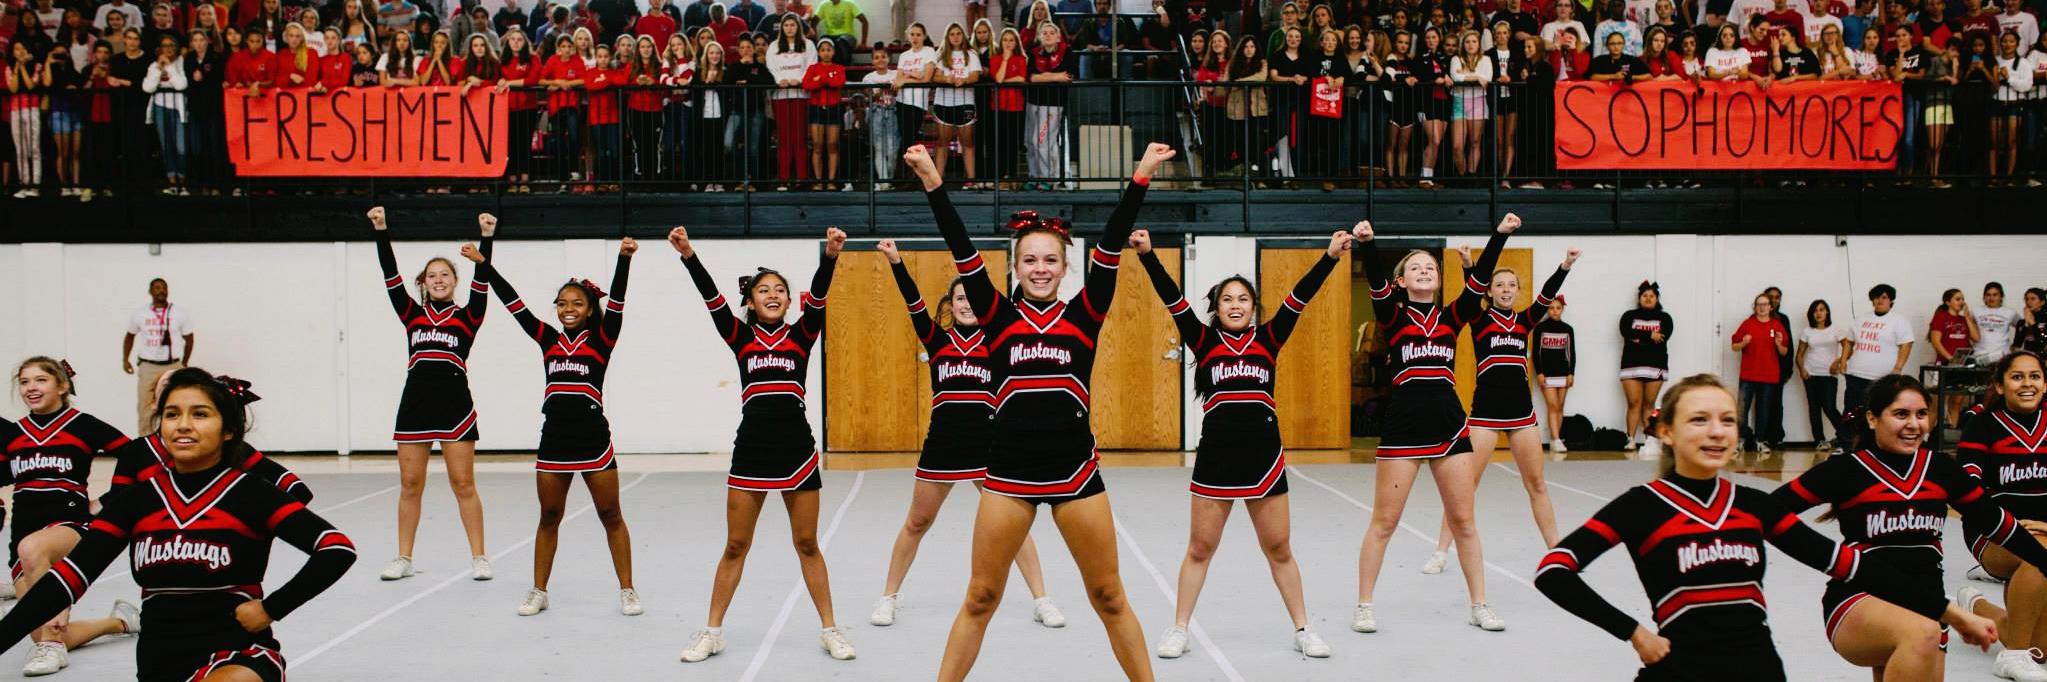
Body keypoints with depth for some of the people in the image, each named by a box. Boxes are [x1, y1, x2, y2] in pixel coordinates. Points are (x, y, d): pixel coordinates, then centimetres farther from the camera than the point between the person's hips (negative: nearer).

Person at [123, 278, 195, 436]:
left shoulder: (181, 314, 0)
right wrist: (125, 359, 12)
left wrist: (184, 364, 12)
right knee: (145, 406, 0)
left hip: (173, 367, -1)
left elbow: (189, 338, 10)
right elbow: (129, 336, 19)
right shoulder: (139, 315, 4)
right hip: (147, 367, 1)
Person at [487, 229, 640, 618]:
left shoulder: (600, 339, 0)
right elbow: (513, 303, 7)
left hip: (593, 439, -3)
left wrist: (624, 260, -28)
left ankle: (627, 591, 10)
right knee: (549, 517, 11)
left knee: (611, 517, 3)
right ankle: (539, 592, 20)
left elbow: (617, 302, -14)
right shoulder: (548, 339, 9)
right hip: (554, 440, 3)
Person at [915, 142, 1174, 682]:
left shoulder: (1083, 315, 4)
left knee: (1109, 598, 9)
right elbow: (962, 249, -4)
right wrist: (932, 182, -12)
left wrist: (1142, 177, -13)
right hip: (1008, 471, 0)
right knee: (980, 599, 6)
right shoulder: (1000, 318, 4)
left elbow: (1111, 244, -5)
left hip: (1075, 471, 0)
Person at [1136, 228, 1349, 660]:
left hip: (1264, 457, 1)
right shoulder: (1204, 341, 4)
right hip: (1215, 458, -1)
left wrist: (1331, 257, -12)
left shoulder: (1268, 339, 7)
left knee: (1279, 550, 9)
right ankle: (1179, 631, 16)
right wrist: (1146, 255, -17)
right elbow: (1172, 298, -6)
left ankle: (1303, 631, 20)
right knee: (1200, 549, 6)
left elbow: (1300, 297, -2)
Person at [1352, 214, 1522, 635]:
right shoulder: (1393, 317, 3)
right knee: (1384, 521, 2)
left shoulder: (1452, 317, 11)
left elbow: (1479, 279, 0)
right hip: (1403, 425, -3)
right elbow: (1376, 281, -15)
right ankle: (1364, 606, 11)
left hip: (1449, 425, 3)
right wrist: (1366, 243, -33)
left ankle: (1479, 605, 17)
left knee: (1463, 520, 8)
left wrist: (1500, 233, -11)